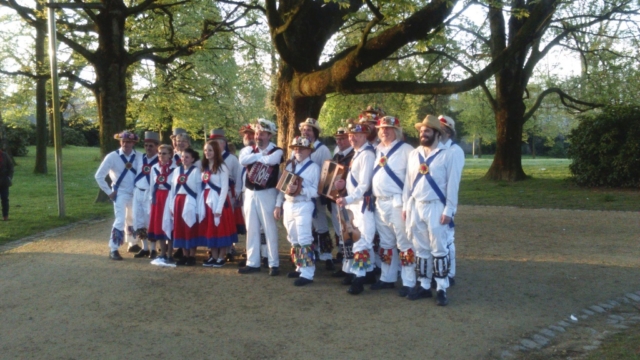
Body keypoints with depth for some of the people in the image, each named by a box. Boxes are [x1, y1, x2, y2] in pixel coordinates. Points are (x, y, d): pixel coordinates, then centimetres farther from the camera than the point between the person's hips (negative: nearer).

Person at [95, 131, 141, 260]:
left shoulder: (138, 157, -5)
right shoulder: (112, 157, -11)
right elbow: (99, 176, -7)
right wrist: (109, 192, -7)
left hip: (135, 193, 4)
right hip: (120, 194, -4)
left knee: (133, 219, 17)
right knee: (120, 220, -14)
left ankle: (132, 244, 36)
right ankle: (113, 249, -7)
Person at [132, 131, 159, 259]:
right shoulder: (140, 159, 11)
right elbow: (135, 173, 19)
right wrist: (134, 189, 13)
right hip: (138, 193, 6)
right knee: (139, 221, 10)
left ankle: (153, 249, 10)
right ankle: (144, 248, 21)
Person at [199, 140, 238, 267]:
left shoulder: (222, 167, -8)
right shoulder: (204, 167, 13)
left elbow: (225, 188, -13)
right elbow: (202, 187, 10)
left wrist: (219, 208, -18)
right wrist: (199, 205, 3)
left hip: (219, 201, -7)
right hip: (207, 202, 7)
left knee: (221, 229, -1)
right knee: (209, 229, 9)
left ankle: (221, 258, 6)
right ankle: (213, 257, 17)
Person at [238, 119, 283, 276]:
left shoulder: (277, 151, -3)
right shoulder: (250, 150, 10)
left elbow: (271, 160, -25)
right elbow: (242, 160, -10)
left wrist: (255, 156, -7)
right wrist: (258, 154, -12)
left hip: (267, 194, -5)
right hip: (250, 193, 5)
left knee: (270, 229, -1)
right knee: (251, 229, 9)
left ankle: (274, 264, 7)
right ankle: (252, 263, 16)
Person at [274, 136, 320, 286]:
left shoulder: (314, 167, -5)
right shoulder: (289, 165, 13)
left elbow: (315, 191, -13)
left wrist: (299, 189, -27)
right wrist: (278, 205, 9)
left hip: (303, 206, -7)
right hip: (288, 205, 7)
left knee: (304, 239, -9)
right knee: (293, 239, 13)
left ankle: (307, 273, -8)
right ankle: (300, 267, 24)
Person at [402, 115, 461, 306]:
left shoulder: (446, 156, -5)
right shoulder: (413, 154, 9)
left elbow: (452, 185, -6)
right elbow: (408, 181, 11)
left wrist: (448, 210, -10)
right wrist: (405, 206, 8)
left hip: (436, 206, -5)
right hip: (415, 206, 5)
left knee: (439, 248, -1)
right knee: (421, 248, 10)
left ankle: (441, 289, 6)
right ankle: (423, 285, 20)